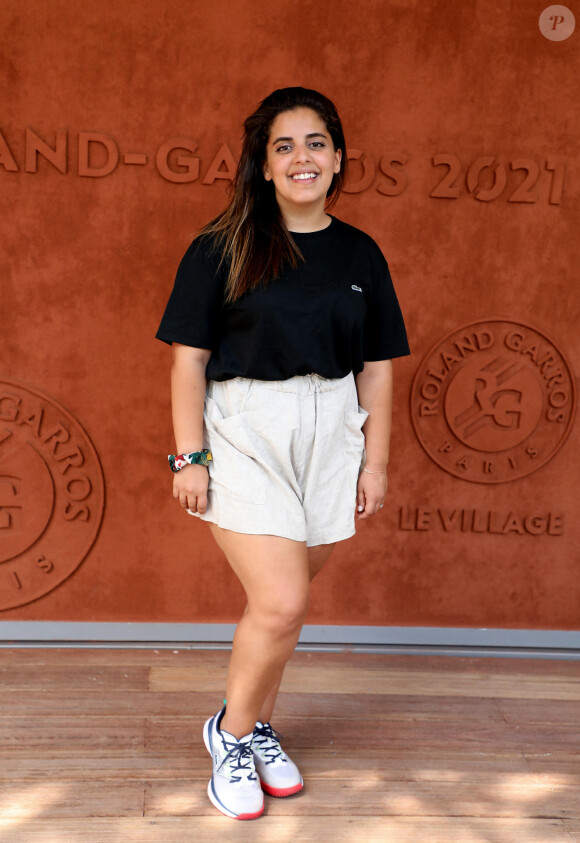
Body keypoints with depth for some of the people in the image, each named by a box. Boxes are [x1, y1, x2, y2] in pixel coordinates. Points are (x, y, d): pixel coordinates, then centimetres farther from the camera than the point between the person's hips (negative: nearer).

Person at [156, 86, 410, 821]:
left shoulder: (360, 256, 8)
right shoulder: (221, 249, -3)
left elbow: (376, 369, 10)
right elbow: (189, 358, -4)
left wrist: (375, 462, 7)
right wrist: (188, 456, -8)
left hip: (329, 435, 4)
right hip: (243, 430, -3)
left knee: (280, 601, 10)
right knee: (281, 602, -11)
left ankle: (257, 729, 32)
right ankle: (231, 732, 15)